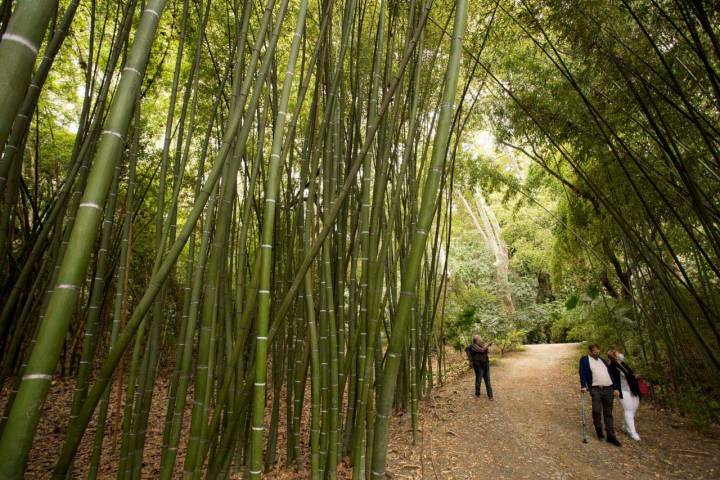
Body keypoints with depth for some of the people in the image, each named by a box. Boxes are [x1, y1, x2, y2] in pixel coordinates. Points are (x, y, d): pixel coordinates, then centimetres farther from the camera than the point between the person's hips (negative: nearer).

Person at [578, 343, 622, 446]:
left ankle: (611, 436, 14)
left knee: (608, 414, 8)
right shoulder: (584, 360, 4)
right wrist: (583, 386, -16)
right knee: (597, 411, -12)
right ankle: (599, 430, 12)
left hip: (608, 389, 5)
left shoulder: (602, 360, 20)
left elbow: (610, 374, 20)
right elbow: (582, 373, -5)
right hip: (596, 389, -5)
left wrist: (616, 388, 12)